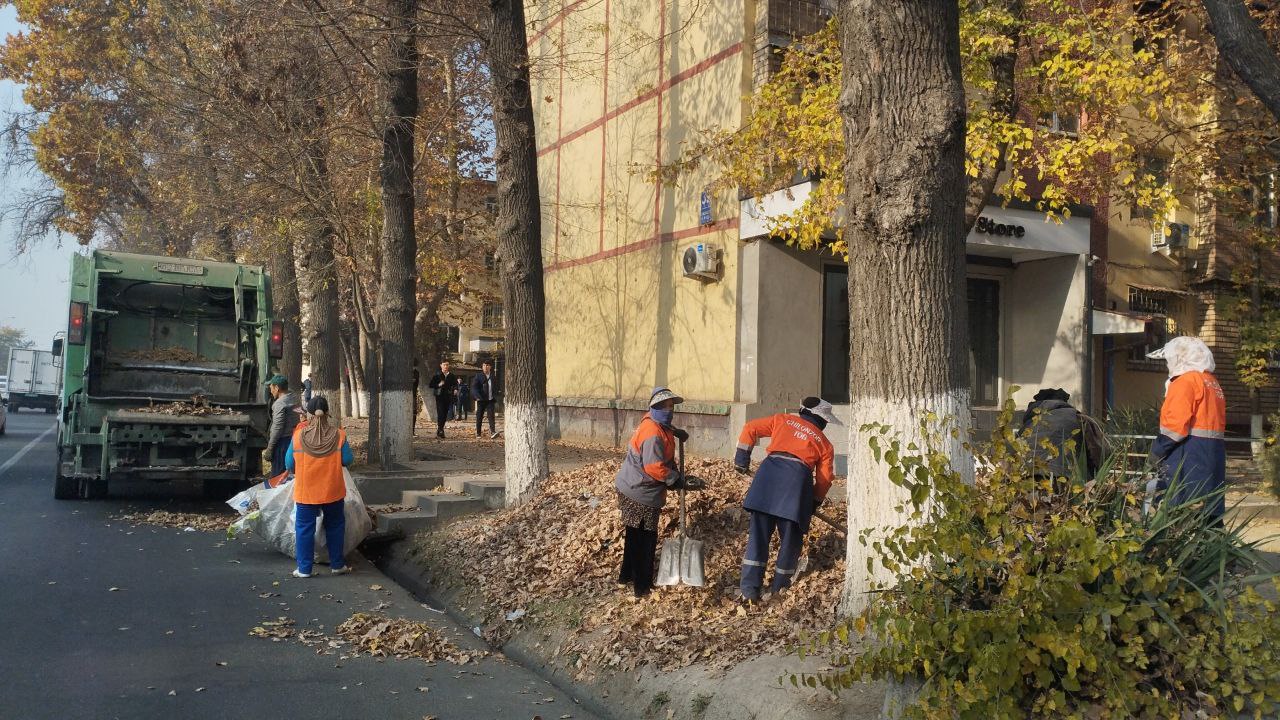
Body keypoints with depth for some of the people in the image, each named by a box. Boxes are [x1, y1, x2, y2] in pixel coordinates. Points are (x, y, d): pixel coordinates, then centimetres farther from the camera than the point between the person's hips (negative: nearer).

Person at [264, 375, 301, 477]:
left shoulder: (280, 403, -16)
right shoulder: (294, 399, 9)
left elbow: (277, 427, -19)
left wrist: (269, 447, -13)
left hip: (282, 441, -8)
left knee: (277, 474, -2)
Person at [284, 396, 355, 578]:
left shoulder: (298, 436, -11)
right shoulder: (338, 435, -11)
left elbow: (289, 464, -4)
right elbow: (348, 460, -6)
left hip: (305, 493, -1)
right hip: (333, 492, 1)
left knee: (304, 529, 10)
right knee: (335, 527, 16)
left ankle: (304, 568, 13)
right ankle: (337, 564, 23)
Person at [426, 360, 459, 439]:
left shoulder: (452, 376, 10)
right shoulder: (437, 376, 3)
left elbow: (455, 385, 10)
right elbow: (430, 385, 3)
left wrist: (455, 390, -13)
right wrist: (438, 385, -12)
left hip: (448, 397, 3)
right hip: (439, 397, -3)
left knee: (445, 415, 5)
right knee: (440, 413, -14)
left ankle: (440, 430, 17)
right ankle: (440, 430, -16)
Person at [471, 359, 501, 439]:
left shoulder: (493, 377, 11)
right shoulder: (478, 376, 1)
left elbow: (496, 389, 20)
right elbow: (474, 387, -8)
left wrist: (495, 398, 9)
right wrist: (477, 397, -22)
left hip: (490, 400, 1)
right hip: (481, 400, -1)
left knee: (491, 415, -13)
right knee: (479, 417, 4)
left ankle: (492, 432, -22)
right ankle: (478, 433, 14)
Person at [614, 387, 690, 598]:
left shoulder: (654, 423, 6)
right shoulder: (653, 434, -26)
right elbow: (655, 467, -30)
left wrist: (675, 432, 20)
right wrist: (675, 478, -17)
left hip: (632, 489, 11)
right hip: (640, 495, -11)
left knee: (634, 536, 23)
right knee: (644, 540, 0)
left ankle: (627, 575, 38)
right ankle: (642, 586, 10)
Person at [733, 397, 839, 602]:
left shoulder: (782, 420, 25)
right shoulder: (825, 444, 23)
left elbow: (750, 429, 20)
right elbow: (824, 479, 20)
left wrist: (742, 459, 27)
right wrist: (813, 504, 33)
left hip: (769, 472, 1)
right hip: (798, 477, -1)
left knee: (758, 533, 4)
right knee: (791, 538, 13)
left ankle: (749, 589, 1)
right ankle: (779, 588, 18)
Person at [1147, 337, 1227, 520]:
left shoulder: (1186, 381, -10)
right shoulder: (1212, 382, 18)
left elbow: (1176, 425, -19)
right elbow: (1217, 422, 15)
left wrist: (1157, 450, -6)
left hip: (1189, 456, -9)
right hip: (1212, 454, 9)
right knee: (1208, 512, 11)